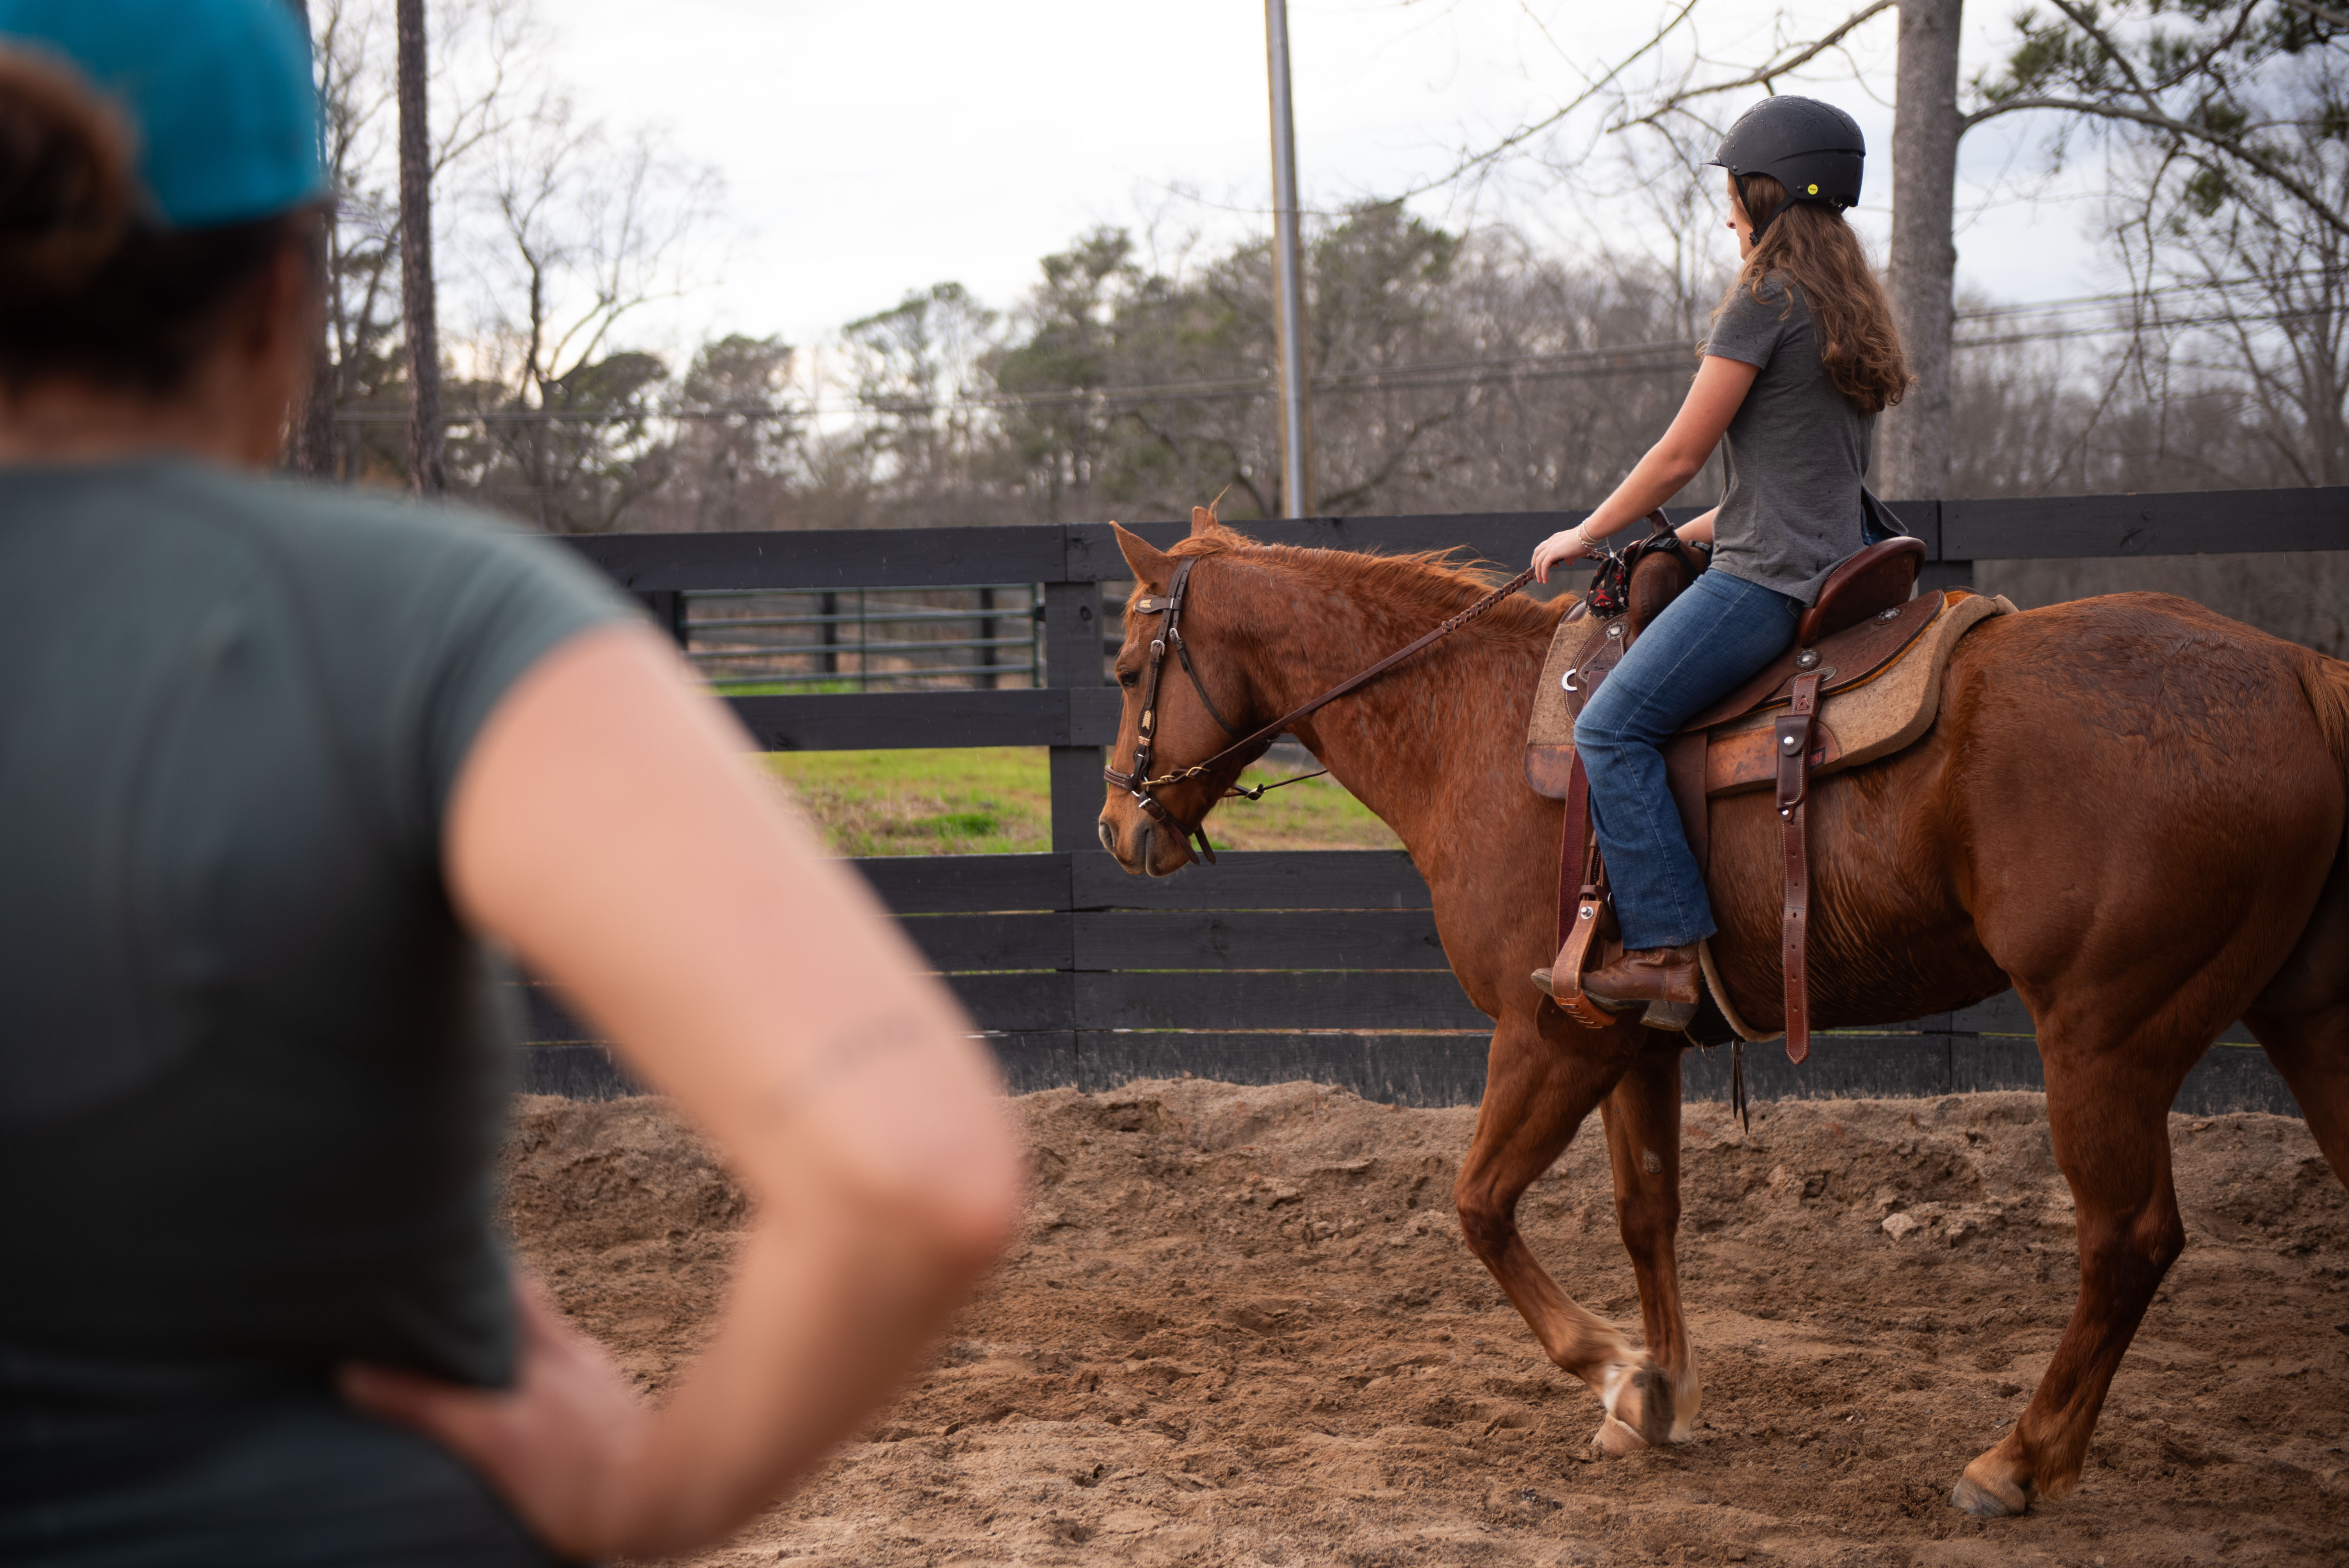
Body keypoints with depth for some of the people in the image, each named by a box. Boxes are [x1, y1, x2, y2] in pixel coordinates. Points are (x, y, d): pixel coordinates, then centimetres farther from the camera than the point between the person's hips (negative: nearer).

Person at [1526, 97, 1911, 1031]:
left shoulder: (1767, 300, -10)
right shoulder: (1849, 307, 18)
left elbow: (1679, 458, -9)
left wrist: (1586, 534, 4)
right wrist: (1697, 532, 27)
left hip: (1767, 574, -10)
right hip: (1828, 562, 10)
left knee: (1611, 728, -16)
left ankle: (1667, 952, -24)